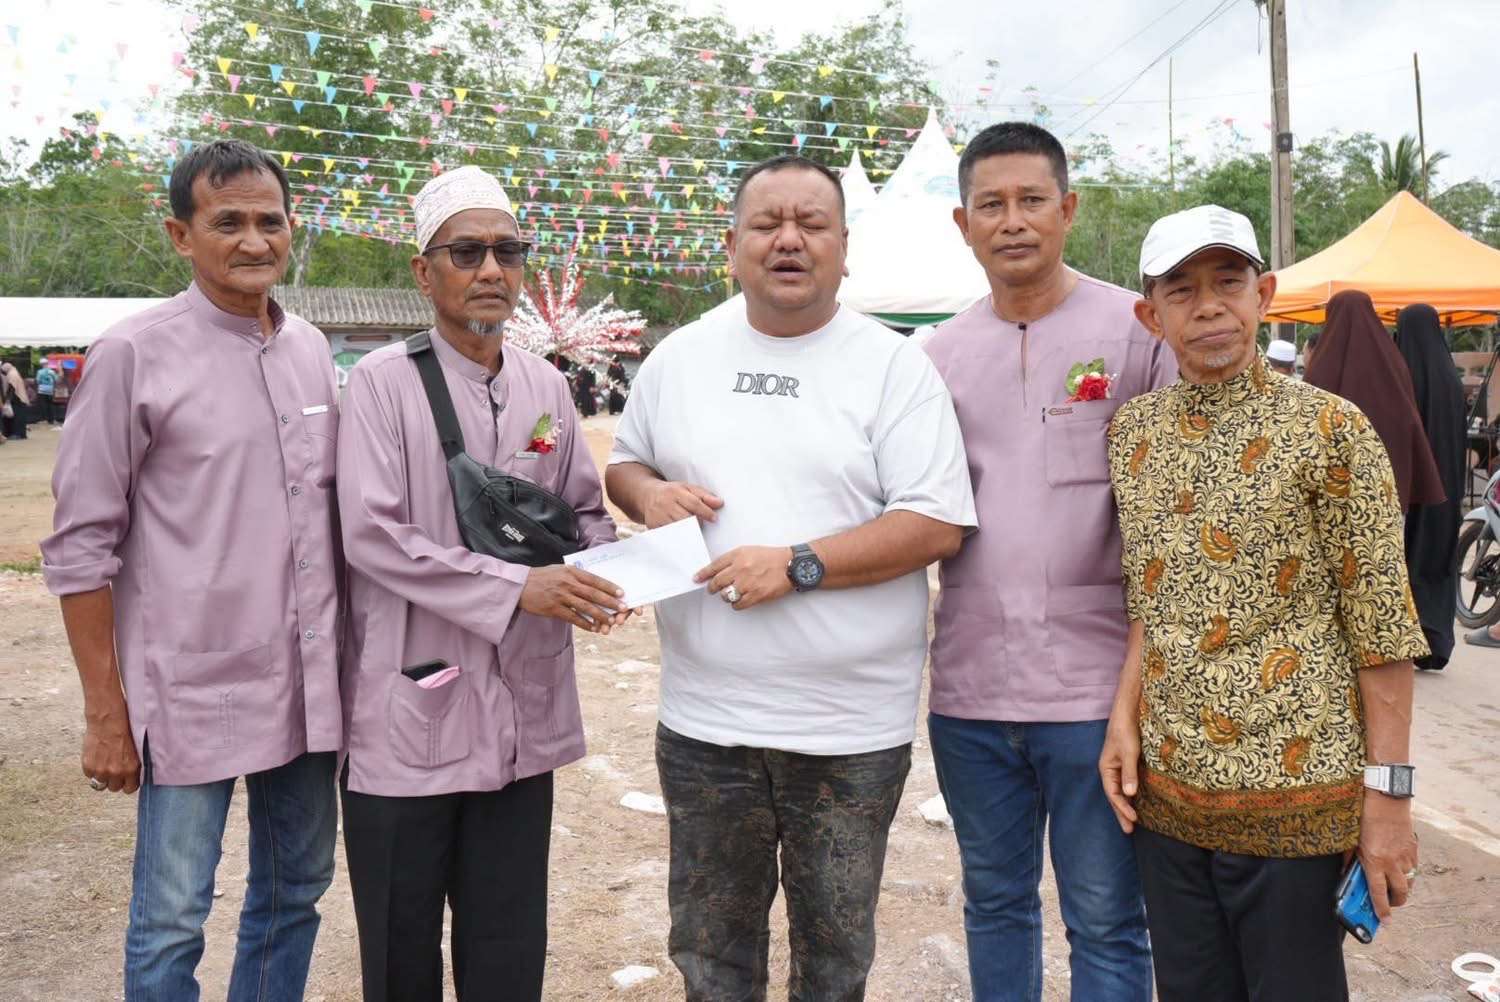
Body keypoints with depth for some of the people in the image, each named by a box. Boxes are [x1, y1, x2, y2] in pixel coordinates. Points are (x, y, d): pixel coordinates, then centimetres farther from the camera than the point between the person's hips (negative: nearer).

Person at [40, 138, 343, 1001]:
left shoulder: (314, 350, 7)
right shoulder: (134, 355, -8)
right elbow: (82, 543, -6)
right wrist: (106, 712, -8)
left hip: (309, 685, 5)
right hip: (192, 691, -5)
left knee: (296, 893, 17)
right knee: (171, 921, 4)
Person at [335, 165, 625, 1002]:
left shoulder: (546, 385, 7)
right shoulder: (384, 382, -8)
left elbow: (587, 512, 14)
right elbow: (373, 537, -16)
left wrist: (594, 574, -8)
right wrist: (515, 588, -21)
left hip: (522, 711, 4)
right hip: (411, 711, -4)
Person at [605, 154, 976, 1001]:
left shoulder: (895, 366, -6)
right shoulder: (679, 358, 6)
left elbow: (938, 524, -11)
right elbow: (624, 463, 18)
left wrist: (796, 566, -20)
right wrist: (648, 491, -6)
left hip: (851, 727, -3)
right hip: (704, 717, 3)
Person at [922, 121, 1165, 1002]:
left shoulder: (1138, 331, -3)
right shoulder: (940, 353, 8)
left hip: (1096, 687, -4)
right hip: (970, 686, 4)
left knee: (1107, 923, 7)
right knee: (995, 904, 18)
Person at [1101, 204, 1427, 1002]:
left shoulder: (1330, 429, -8)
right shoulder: (1131, 431, 7)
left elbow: (1381, 625, -8)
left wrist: (1389, 791, -10)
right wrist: (1124, 716, 3)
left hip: (1296, 791, -4)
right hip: (1164, 791, 5)